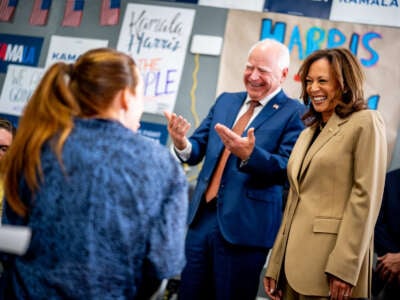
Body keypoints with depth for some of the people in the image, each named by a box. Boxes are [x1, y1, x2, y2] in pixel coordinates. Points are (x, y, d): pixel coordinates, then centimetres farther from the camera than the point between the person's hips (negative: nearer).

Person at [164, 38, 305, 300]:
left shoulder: (294, 113, -6)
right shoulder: (225, 101, 13)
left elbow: (288, 169, -16)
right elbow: (198, 150, 10)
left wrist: (249, 154, -33)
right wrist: (182, 144, -14)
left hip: (245, 226, -6)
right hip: (202, 218, 6)